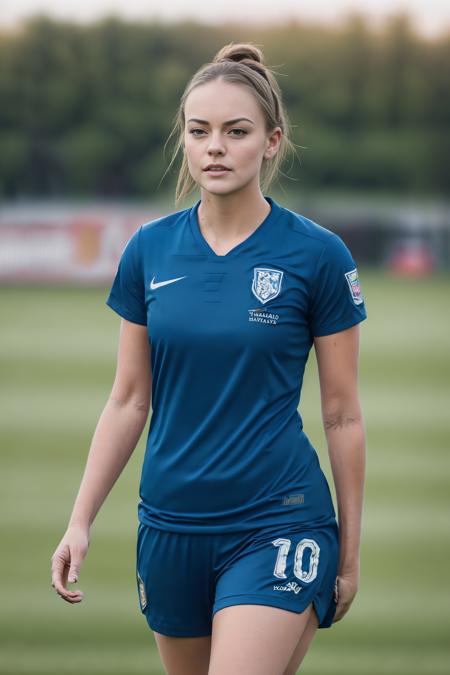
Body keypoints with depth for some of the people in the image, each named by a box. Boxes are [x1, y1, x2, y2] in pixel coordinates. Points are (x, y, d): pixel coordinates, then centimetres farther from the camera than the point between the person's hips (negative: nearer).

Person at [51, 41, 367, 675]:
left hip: (277, 525, -4)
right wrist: (80, 521, 4)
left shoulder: (318, 254, -7)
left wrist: (350, 550, 2)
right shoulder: (149, 250, 3)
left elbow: (342, 414, -1)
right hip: (170, 523, 4)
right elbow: (128, 401, 9)